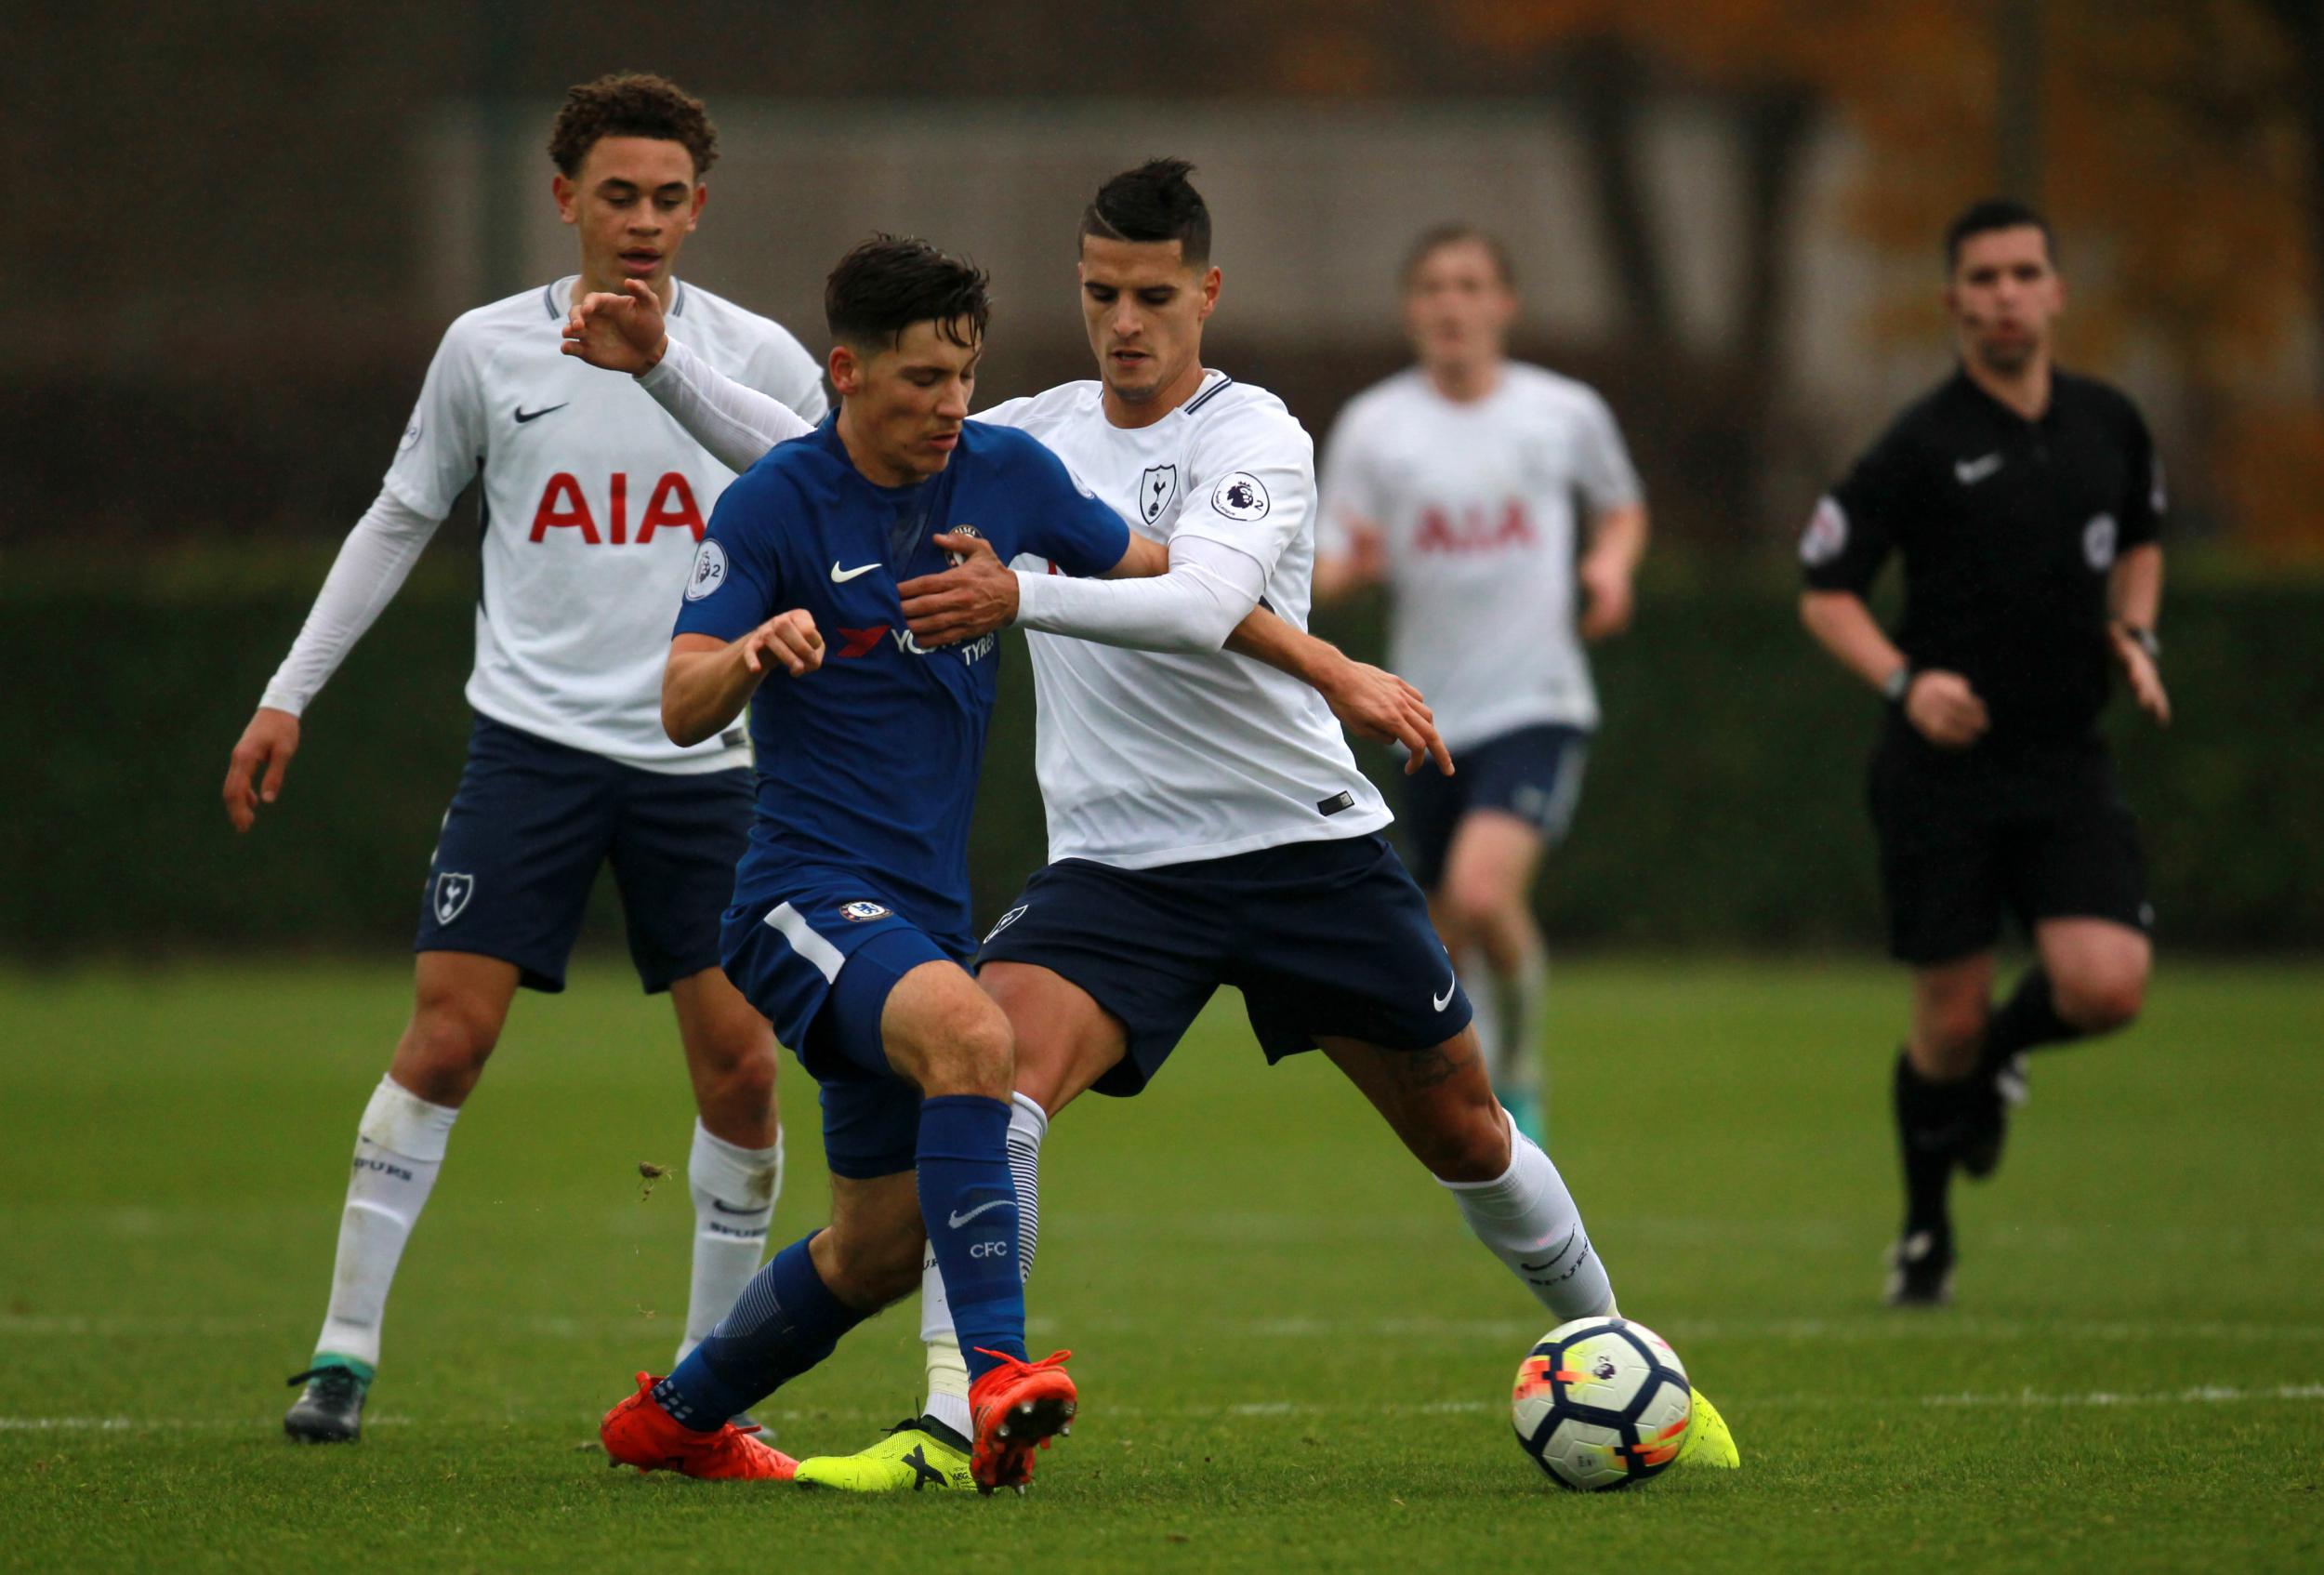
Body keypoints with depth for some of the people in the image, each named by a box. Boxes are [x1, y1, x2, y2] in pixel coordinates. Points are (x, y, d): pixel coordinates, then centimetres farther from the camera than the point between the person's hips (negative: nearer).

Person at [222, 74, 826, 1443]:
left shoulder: (757, 359, 2)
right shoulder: (489, 351, 3)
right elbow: (400, 523, 14)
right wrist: (288, 696, 13)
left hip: (700, 755, 1)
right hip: (533, 739, -1)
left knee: (741, 1069, -4)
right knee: (447, 1036, -11)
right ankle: (346, 1351, -2)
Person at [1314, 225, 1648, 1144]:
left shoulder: (1565, 413, 1)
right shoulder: (1374, 425, 1)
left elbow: (1622, 507, 20)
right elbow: (1330, 567, -2)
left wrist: (1612, 561, -2)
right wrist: (1345, 565, -25)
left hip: (1539, 703, -3)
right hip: (1433, 719, 3)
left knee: (1484, 891, -26)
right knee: (1449, 933, 9)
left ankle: (1519, 1072, -3)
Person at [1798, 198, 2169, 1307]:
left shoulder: (2109, 424, 5)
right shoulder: (1921, 447, -9)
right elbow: (1824, 593, -5)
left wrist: (2135, 634, 5)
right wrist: (1905, 681, -20)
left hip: (2067, 761, 3)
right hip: (1942, 768, -3)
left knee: (2106, 986, -16)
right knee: (1948, 1023, 0)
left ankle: (2000, 1052, 20)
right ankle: (1926, 1234, 24)